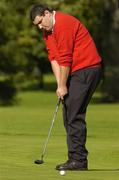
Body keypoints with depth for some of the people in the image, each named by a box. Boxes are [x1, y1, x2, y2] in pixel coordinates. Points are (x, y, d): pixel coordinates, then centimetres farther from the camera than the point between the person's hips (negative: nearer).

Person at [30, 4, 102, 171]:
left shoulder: (63, 24, -18)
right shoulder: (47, 30, 13)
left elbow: (65, 59, -19)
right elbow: (54, 58, 7)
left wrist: (63, 86, -13)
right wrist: (60, 85, -3)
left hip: (86, 69, -10)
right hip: (75, 72, 10)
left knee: (74, 115, -13)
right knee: (69, 115, 10)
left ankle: (79, 160, -12)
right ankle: (76, 158, 13)